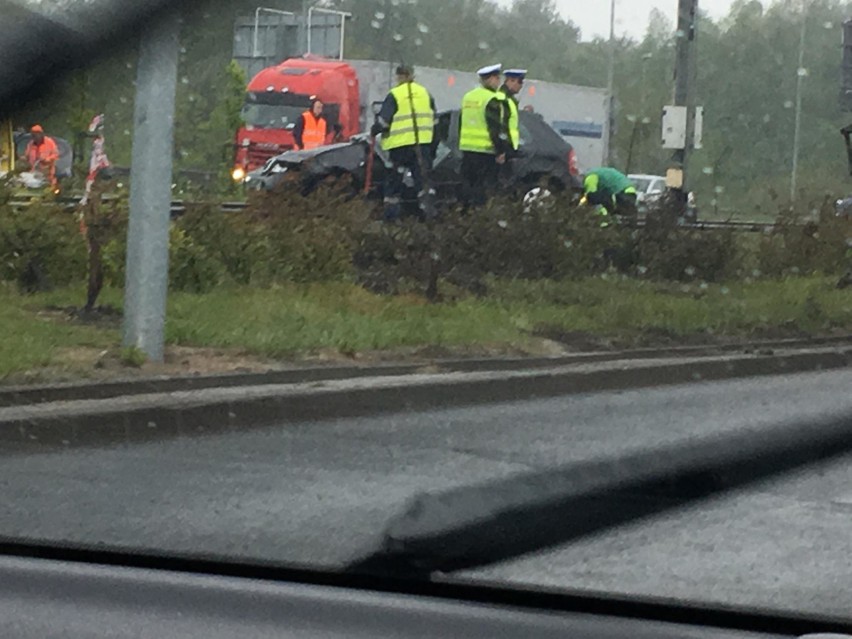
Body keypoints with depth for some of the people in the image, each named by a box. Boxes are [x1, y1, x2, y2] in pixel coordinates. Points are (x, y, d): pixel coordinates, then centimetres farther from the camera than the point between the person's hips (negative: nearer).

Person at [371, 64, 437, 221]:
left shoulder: (394, 95, -8)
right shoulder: (425, 93, 11)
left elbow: (384, 120, -10)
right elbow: (433, 119, 19)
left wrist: (373, 132, 7)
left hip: (400, 144, -4)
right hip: (423, 143, 4)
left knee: (394, 178, 5)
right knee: (422, 177, 8)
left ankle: (391, 210, 6)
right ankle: (426, 206, -3)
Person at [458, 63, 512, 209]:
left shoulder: (468, 97, 16)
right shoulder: (493, 100, -11)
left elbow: (461, 124, 22)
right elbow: (497, 128, -16)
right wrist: (501, 151, -13)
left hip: (467, 148, 8)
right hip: (485, 149, -8)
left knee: (468, 184, 12)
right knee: (482, 187, -7)